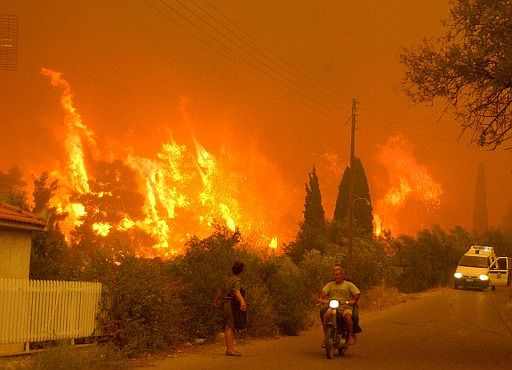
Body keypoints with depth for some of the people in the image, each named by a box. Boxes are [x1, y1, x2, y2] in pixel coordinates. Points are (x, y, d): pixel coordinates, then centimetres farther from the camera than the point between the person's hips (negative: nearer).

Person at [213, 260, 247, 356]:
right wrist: (242, 300, -47)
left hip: (225, 304, 10)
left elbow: (221, 289, 31)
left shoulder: (230, 279, 19)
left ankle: (229, 349, 12)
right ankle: (229, 350, -20)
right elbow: (236, 291, -30)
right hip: (230, 304, -10)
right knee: (229, 327, -14)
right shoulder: (236, 279, -10)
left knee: (229, 328, 10)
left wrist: (216, 299, 48)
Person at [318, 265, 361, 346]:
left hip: (346, 307, -2)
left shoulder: (349, 284, 8)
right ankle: (325, 337, -18)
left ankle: (351, 336, -19)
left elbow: (358, 293, -3)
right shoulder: (330, 284, 17)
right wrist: (321, 299, -17)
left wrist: (354, 301, -21)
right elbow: (323, 292, 4)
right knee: (325, 316, -28)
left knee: (347, 316, -36)